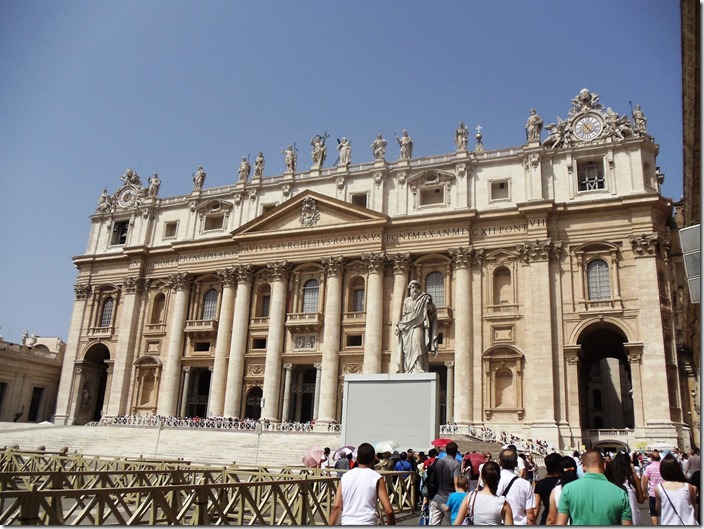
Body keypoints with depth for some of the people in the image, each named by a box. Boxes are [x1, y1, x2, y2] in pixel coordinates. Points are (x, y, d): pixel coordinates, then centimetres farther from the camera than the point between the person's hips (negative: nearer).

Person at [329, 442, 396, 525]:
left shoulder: (345, 477, 9)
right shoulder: (376, 478, 1)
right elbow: (389, 510, -4)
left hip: (346, 524, 4)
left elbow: (336, 507, 3)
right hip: (367, 524, -3)